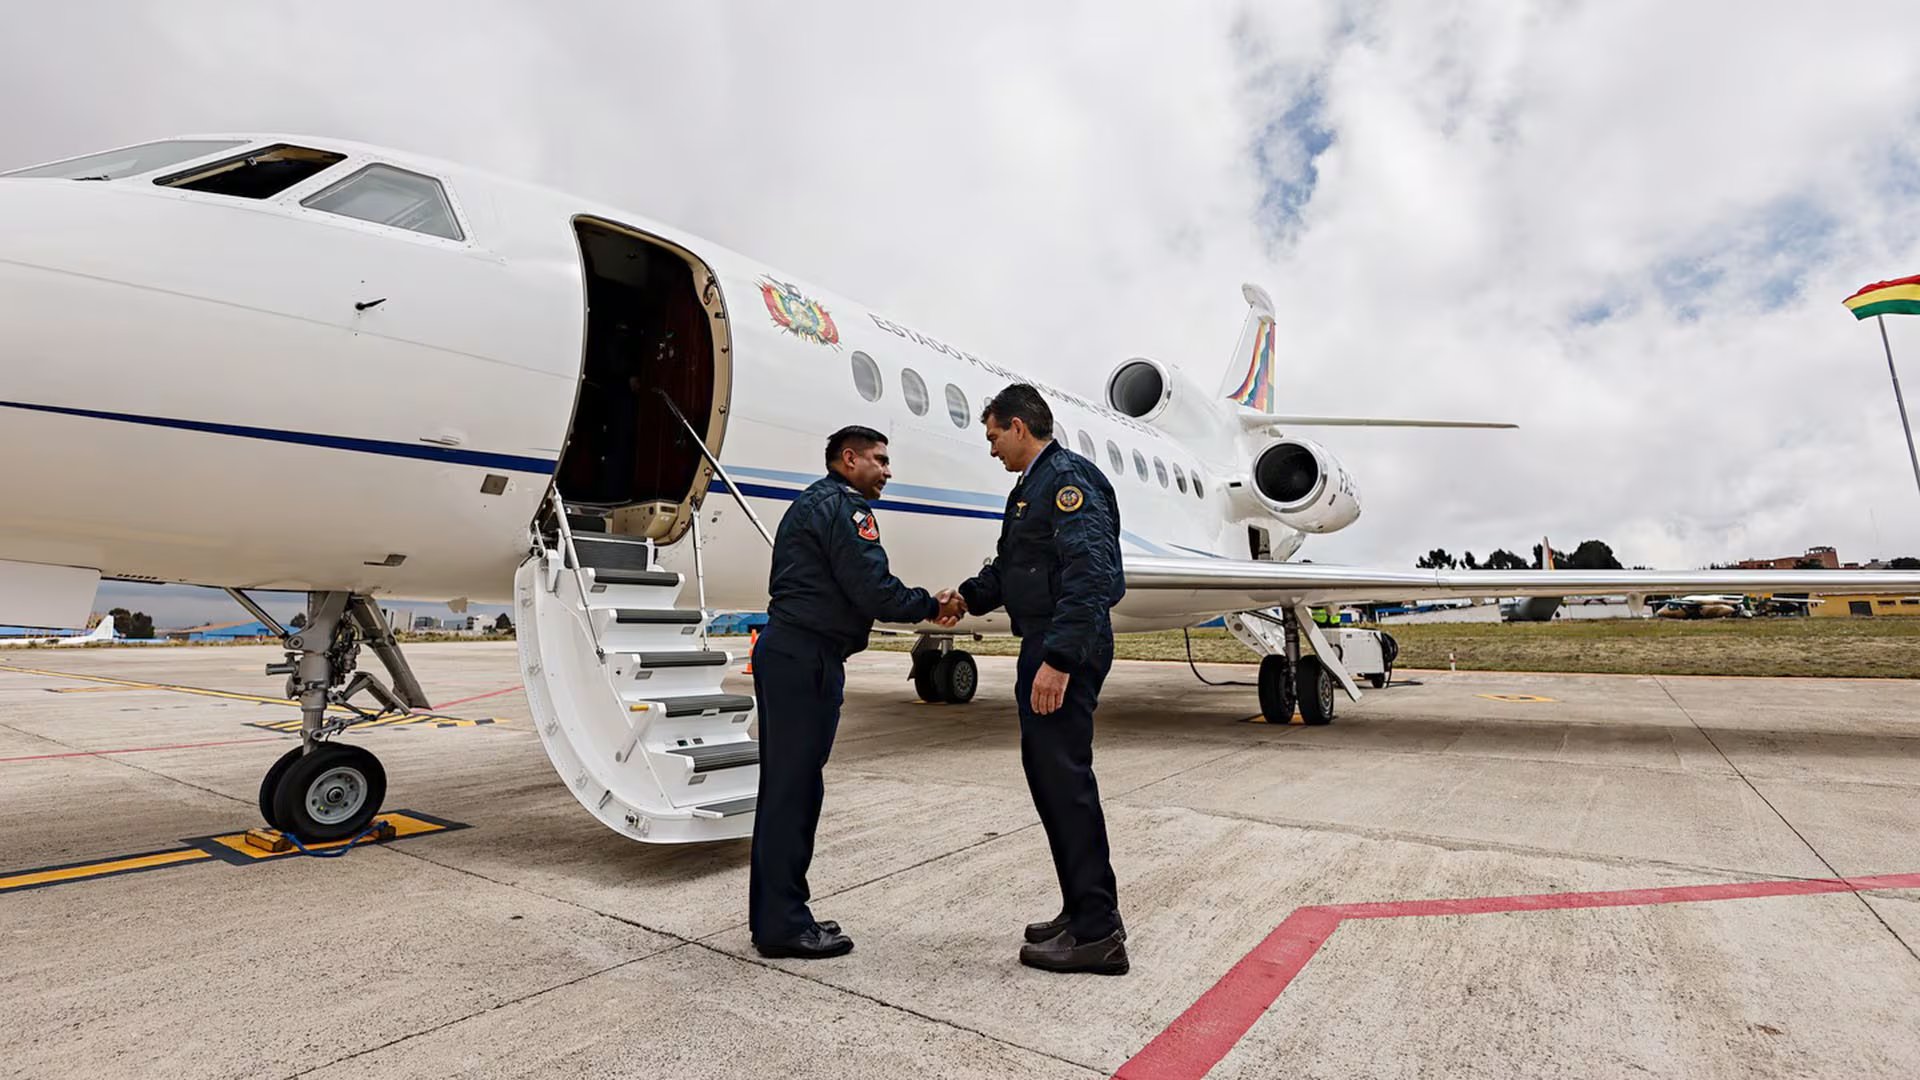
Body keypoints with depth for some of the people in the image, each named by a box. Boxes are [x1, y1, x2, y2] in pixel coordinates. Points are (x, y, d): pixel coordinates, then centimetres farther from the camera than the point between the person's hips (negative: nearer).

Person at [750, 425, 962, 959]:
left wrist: (925, 605, 12)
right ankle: (784, 925, 6)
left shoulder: (812, 503, 24)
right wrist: (931, 606, 0)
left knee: (786, 785, 13)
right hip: (806, 658, -11)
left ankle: (774, 917, 23)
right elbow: (873, 591, -16)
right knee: (794, 787, -4)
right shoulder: (841, 506, -9)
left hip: (784, 652, 11)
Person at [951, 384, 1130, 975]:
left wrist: (1059, 658, -28)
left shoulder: (1069, 479, -13)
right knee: (1047, 771, 14)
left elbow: (1090, 576, -24)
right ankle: (1084, 910, 27)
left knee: (1064, 776, -6)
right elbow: (1009, 567, 26)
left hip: (1065, 651, -11)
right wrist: (967, 596, 14)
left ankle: (1097, 932, 6)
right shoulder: (1031, 486, 19)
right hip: (1044, 646, 11)